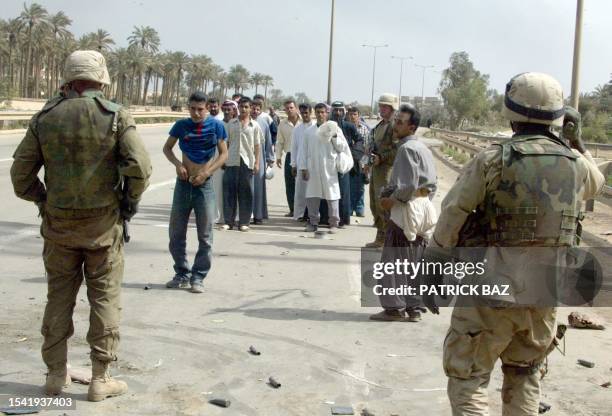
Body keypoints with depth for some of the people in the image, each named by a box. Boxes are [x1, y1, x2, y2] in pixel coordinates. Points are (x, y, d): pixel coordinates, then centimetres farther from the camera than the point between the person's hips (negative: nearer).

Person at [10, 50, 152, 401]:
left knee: (59, 297, 14)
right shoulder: (115, 116, -9)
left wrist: (44, 200, 15)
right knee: (105, 299, 6)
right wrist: (131, 200, 1)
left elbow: (21, 175, 2)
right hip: (103, 223, -3)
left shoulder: (44, 119, 0)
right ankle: (101, 379, 10)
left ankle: (56, 373, 22)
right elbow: (141, 167, -16)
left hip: (58, 223, 3)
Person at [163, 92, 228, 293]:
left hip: (204, 185, -2)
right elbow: (167, 148, 11)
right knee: (176, 232, 8)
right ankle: (182, 274, 21)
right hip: (183, 183, 3)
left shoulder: (216, 125, -5)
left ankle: (198, 277, 13)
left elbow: (223, 154, -3)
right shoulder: (181, 125, 0)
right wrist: (178, 164, -8)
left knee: (205, 235, 2)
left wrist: (206, 173, -14)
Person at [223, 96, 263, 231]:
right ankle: (229, 221, 8)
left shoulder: (254, 125, 6)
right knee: (229, 190, 1)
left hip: (247, 161, -1)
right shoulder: (231, 123, 9)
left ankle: (244, 222, 9)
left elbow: (257, 145, 5)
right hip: (231, 161, 1)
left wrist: (257, 163, 0)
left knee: (245, 192, 2)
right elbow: (227, 142, 12)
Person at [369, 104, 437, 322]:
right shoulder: (423, 148, 15)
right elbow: (432, 184, 16)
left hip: (407, 208, -9)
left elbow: (409, 185, -23)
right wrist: (423, 201, 15)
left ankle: (394, 307, 3)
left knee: (394, 261, -1)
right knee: (416, 262, 12)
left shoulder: (406, 148, -15)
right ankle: (414, 308, 17)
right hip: (424, 209, 9)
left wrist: (392, 200, -11)